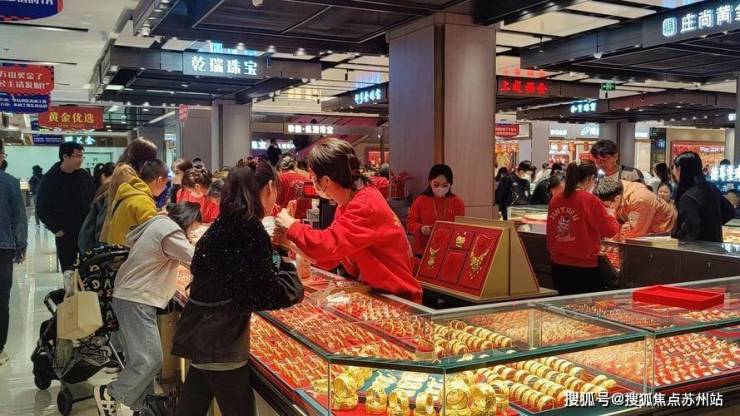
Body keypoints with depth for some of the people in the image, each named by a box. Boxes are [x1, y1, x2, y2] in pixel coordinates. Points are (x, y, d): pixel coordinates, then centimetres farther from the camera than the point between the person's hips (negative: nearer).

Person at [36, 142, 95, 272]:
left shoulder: (84, 175, 3)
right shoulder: (50, 178, -6)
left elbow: (93, 200, 9)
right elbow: (42, 208, -5)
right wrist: (55, 229, -9)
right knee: (68, 270, 5)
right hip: (65, 234, -2)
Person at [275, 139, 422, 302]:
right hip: (368, 291, 7)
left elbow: (328, 245, -30)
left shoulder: (366, 206, -21)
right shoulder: (346, 205, 6)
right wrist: (290, 240, 1)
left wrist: (292, 226, -14)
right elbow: (330, 259, 6)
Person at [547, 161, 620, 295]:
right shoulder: (590, 200, -14)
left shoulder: (555, 200, 1)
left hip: (558, 264, 5)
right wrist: (610, 217, 12)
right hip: (584, 266, -5)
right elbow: (611, 230, -7)